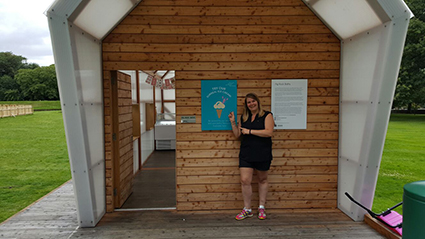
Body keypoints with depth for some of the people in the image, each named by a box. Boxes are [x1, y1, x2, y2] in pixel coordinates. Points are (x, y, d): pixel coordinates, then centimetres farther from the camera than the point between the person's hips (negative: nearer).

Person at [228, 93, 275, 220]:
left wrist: (250, 131, -16)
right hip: (246, 154, 3)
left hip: (262, 154, -3)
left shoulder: (267, 115, -1)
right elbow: (238, 135, 16)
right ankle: (247, 210, 10)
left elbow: (269, 132, -16)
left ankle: (262, 207, 25)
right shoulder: (244, 117, 13)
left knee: (262, 180, 11)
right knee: (245, 181, -4)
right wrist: (233, 122, 4)